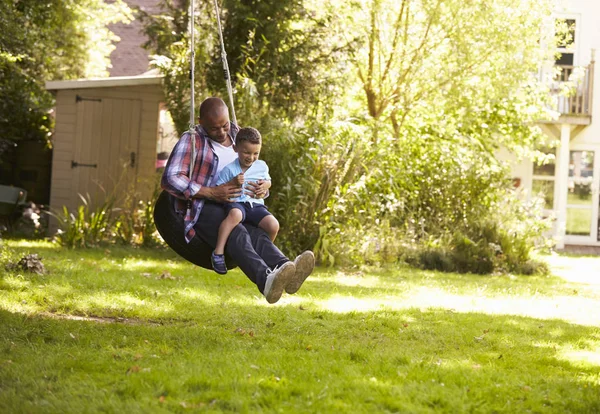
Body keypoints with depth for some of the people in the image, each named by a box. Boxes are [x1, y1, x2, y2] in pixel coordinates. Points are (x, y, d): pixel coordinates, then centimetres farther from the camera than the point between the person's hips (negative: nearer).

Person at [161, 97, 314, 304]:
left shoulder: (238, 137, 17)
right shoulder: (191, 141, -1)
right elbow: (170, 179, -12)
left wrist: (263, 186, -3)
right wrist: (211, 193, -22)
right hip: (202, 208, -5)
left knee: (258, 235, -31)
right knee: (237, 234, -37)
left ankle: (287, 270, -63)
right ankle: (266, 279, -66)